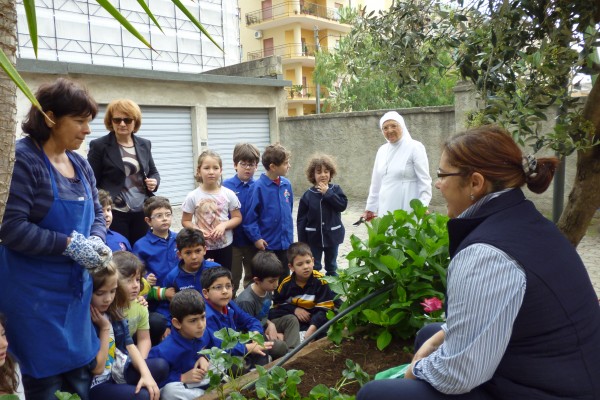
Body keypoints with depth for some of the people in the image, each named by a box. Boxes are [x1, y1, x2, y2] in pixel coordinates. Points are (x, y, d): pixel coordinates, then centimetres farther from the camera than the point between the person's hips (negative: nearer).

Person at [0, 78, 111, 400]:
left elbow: (97, 214, 13)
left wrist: (96, 241, -8)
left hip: (76, 287, 7)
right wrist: (70, 244, -21)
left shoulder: (80, 164, 6)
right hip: (34, 292, -7)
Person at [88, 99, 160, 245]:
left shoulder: (144, 144, 10)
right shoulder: (99, 145, -3)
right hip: (115, 213, -4)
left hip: (142, 212, 4)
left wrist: (154, 182, -4)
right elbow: (92, 182, -3)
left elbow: (153, 172, 20)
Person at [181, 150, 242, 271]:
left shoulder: (228, 194, -6)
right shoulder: (193, 196, -8)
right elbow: (185, 221, 0)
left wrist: (224, 225, -17)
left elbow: (237, 218, 1)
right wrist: (197, 230, -19)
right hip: (202, 247, -1)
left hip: (225, 246, 1)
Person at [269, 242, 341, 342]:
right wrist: (294, 309, -12)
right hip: (296, 315, 3)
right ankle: (301, 333, -31)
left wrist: (312, 328, -36)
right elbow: (278, 303, 7)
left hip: (315, 315, -3)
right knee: (272, 313, -18)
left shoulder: (320, 280, -19)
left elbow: (324, 308, -23)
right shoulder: (287, 283, -9)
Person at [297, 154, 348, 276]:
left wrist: (327, 193, -20)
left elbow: (343, 205, -19)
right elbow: (301, 220, -6)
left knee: (331, 265, 19)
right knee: (314, 267, 11)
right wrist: (302, 242, -7)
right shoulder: (308, 195, -8)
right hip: (314, 237, -1)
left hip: (332, 235, 1)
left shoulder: (335, 189, -5)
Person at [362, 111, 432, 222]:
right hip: (385, 209, 5)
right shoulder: (382, 150, 11)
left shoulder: (415, 147, -6)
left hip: (407, 210, -5)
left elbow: (424, 180, -10)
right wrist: (370, 207, 18)